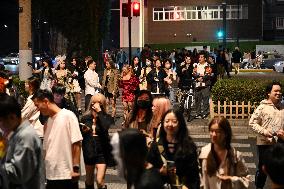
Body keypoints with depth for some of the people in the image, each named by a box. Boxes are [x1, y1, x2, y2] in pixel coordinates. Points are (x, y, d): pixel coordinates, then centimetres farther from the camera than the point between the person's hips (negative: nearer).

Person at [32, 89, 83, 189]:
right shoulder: (48, 121, 13)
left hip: (67, 174, -6)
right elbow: (46, 148, 15)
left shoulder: (68, 116, -7)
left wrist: (76, 168, -14)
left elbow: (76, 144, -10)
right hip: (50, 175, 6)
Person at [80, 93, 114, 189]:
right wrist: (83, 131, -10)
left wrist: (99, 112, -21)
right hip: (88, 151, 4)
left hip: (102, 152, -3)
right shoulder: (85, 118, 3)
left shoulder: (106, 117, -4)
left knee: (100, 181, -13)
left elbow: (106, 128, -26)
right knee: (89, 180, 17)